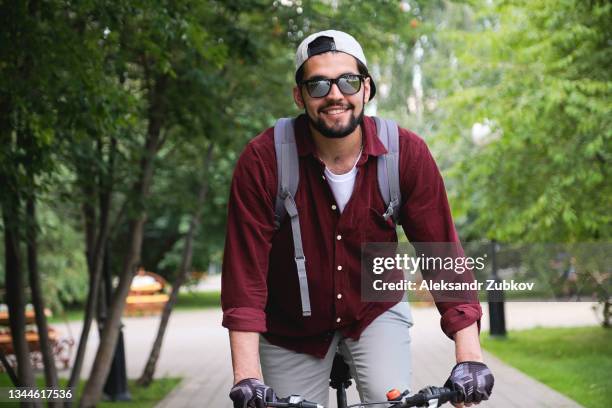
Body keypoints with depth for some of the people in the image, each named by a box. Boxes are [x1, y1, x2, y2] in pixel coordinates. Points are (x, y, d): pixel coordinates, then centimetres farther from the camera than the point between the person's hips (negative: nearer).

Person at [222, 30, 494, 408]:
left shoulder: (407, 153, -18)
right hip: (293, 327, 0)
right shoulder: (263, 160, -23)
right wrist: (247, 375, -32)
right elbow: (245, 267, -25)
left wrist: (470, 357, -28)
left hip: (376, 311, 0)